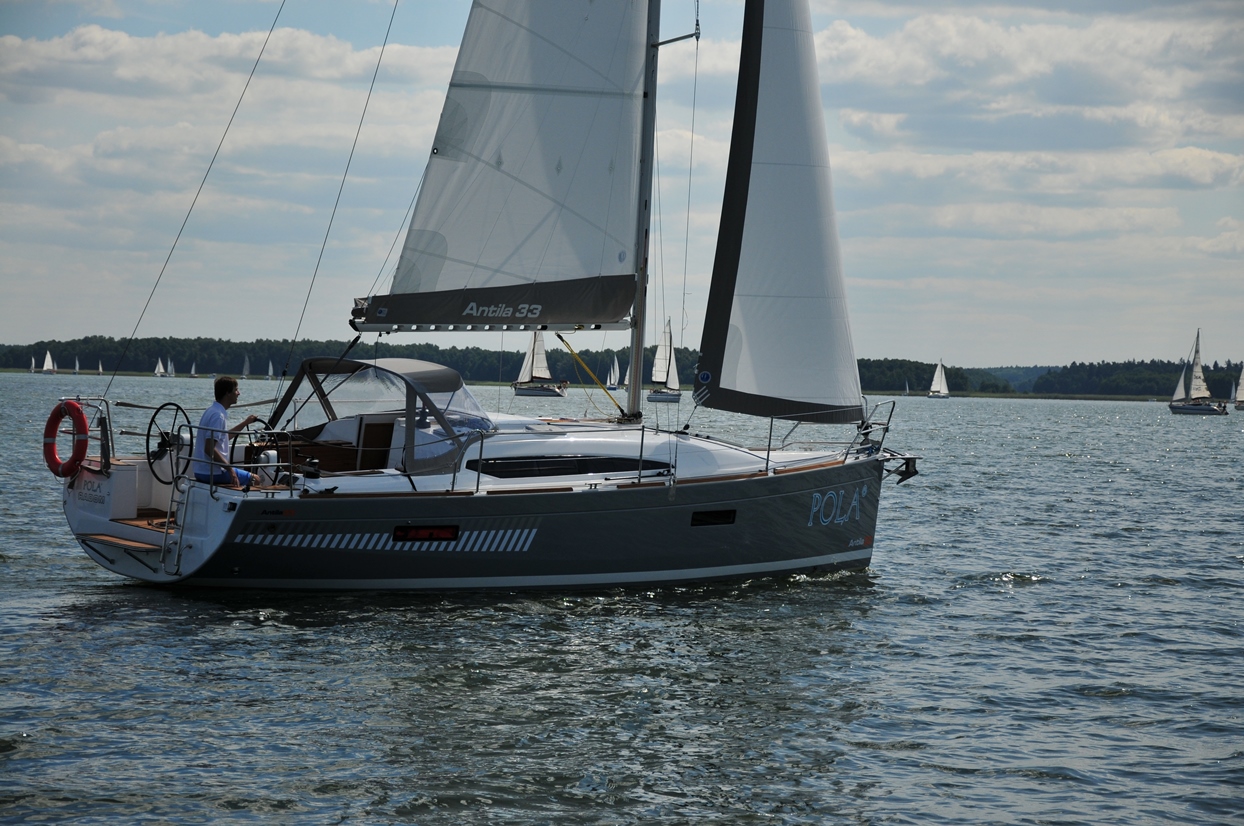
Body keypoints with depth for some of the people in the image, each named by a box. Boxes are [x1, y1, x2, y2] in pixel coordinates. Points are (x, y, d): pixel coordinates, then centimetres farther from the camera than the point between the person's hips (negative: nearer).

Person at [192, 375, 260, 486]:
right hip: (211, 473, -10)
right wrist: (230, 468, -22)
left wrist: (245, 422, 30)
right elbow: (209, 448, -26)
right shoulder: (218, 415, -19)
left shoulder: (212, 411, 13)